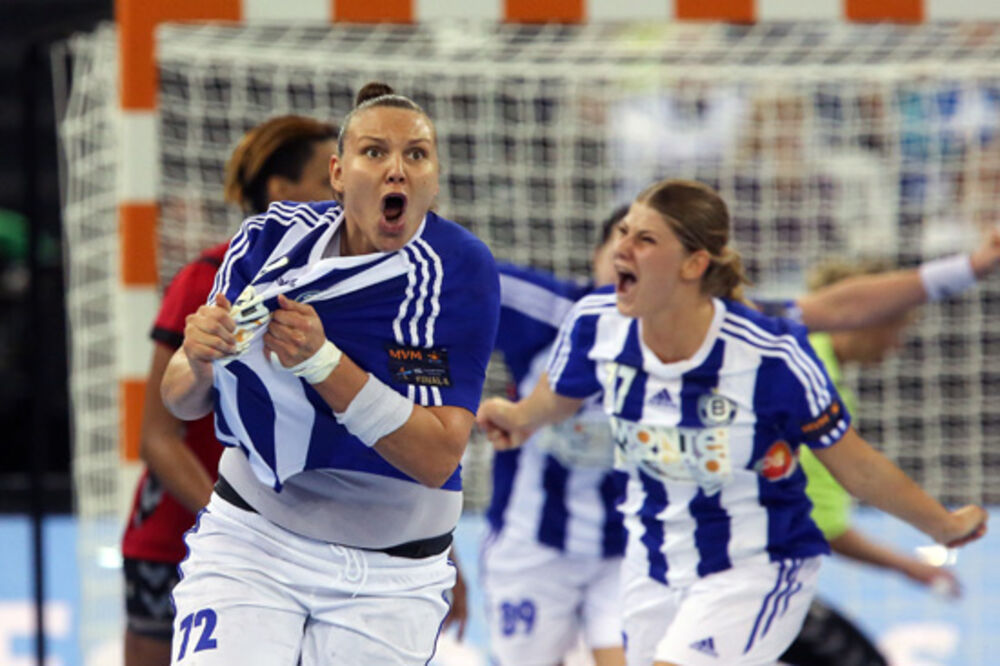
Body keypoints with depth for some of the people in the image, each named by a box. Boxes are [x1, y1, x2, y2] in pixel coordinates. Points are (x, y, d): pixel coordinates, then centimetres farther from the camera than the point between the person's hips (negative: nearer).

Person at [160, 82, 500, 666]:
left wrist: (321, 361, -30)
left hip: (392, 577, -1)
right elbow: (181, 402, 1)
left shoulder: (462, 272, -14)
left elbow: (437, 458, -21)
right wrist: (199, 362, -23)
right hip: (251, 546, 1)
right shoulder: (272, 241, -8)